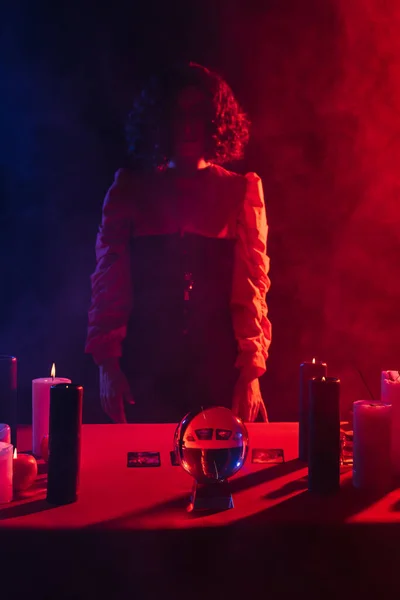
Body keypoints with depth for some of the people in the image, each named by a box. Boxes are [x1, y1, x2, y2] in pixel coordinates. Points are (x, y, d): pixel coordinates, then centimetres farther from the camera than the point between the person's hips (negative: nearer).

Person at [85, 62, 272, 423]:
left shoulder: (241, 191, 6)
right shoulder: (131, 190, 8)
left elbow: (252, 284, 2)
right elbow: (109, 280, 5)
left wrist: (251, 371, -6)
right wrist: (107, 362, -3)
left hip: (220, 371, 0)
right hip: (145, 370, 0)